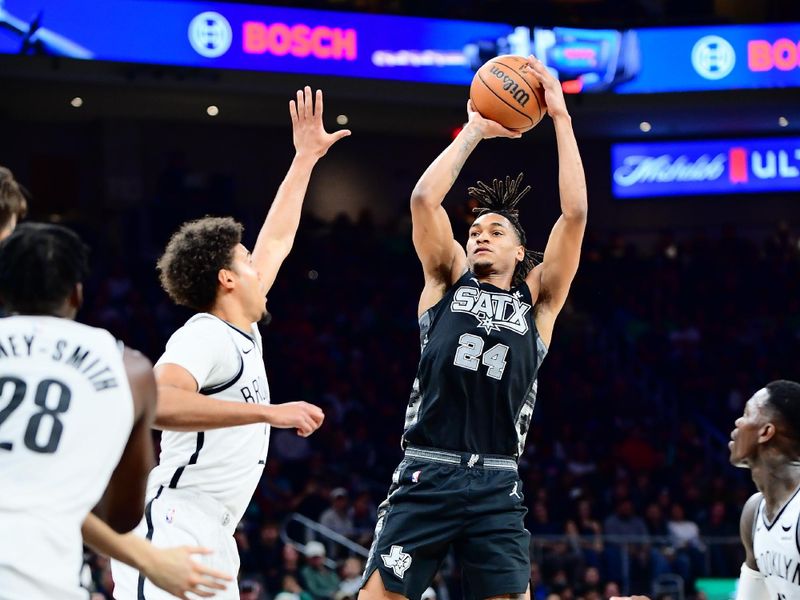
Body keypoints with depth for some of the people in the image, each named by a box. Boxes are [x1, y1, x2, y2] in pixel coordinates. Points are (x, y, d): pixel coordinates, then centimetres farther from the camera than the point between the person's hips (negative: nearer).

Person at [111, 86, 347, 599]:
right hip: (171, 532, -10)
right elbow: (158, 402, -31)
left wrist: (306, 159, 34)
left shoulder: (243, 335, 17)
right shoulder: (204, 337, -11)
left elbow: (277, 242, 30)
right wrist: (269, 412, -32)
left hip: (211, 539, 10)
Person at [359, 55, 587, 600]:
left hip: (496, 487, 1)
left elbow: (575, 213, 2)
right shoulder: (448, 280, 14)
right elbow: (425, 198, 0)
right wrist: (475, 131, 7)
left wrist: (561, 117, 2)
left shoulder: (537, 299, 13)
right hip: (427, 476, 0)